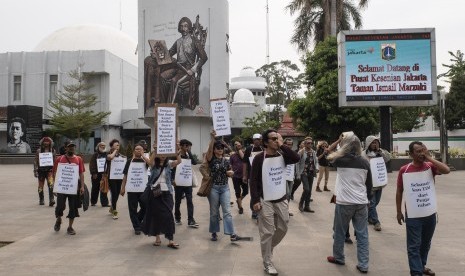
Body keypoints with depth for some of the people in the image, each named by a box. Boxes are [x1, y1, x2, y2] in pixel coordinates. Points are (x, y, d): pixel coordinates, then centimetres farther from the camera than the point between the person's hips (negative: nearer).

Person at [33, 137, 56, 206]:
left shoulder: (53, 151, 7)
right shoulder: (39, 151, 3)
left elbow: (55, 161, 12)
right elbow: (36, 161, 2)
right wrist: (35, 171, -4)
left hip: (50, 170, 0)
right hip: (41, 170, 1)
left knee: (51, 183, -19)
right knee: (41, 186, 10)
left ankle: (51, 200, -22)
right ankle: (41, 200, 25)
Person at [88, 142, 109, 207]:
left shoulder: (107, 155, 8)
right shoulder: (95, 155, 1)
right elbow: (92, 164, -4)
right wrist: (93, 173, -11)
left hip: (104, 174, 1)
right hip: (96, 174, -1)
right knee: (95, 189, 10)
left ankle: (104, 203, 3)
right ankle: (93, 202, 25)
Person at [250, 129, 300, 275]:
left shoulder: (282, 155, 2)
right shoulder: (259, 158, -12)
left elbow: (297, 158, -17)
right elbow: (253, 180, -11)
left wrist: (282, 145, -16)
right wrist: (255, 201, -16)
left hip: (282, 200, 5)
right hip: (266, 202, -5)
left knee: (282, 229, 16)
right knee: (267, 233, 2)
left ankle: (267, 249, 40)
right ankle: (267, 263, 18)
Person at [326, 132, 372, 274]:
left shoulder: (341, 160, -8)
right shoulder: (365, 162, 1)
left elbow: (329, 158, 14)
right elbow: (369, 184, 9)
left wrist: (338, 143, 15)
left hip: (344, 202, -3)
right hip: (361, 203, 3)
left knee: (340, 232, 14)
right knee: (362, 234, 8)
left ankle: (338, 257, 28)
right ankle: (363, 265, 12)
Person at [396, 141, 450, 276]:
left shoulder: (430, 167, -4)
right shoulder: (404, 170, -8)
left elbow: (447, 170, -25)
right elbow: (399, 192, 1)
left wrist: (429, 157, -19)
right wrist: (399, 212, 3)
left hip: (430, 214, 3)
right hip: (413, 216, -3)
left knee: (426, 244, 20)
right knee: (414, 246, 2)